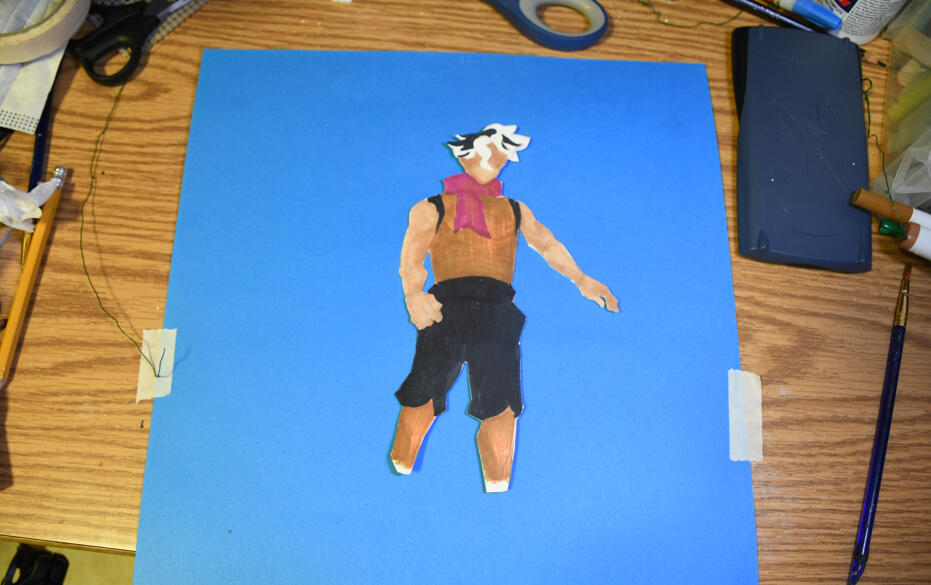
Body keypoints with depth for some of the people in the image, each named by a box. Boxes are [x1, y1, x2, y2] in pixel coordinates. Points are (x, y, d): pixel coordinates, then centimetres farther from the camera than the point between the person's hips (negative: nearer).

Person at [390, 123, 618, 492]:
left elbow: (547, 244, 16)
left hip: (497, 312, 3)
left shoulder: (515, 210, 28)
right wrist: (414, 293, -19)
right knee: (423, 394, -10)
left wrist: (581, 280, 1)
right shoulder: (430, 209, 16)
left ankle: (497, 488, 7)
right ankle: (399, 471, 6)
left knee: (501, 406, -4)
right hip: (446, 308, -2)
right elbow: (411, 256, 1)